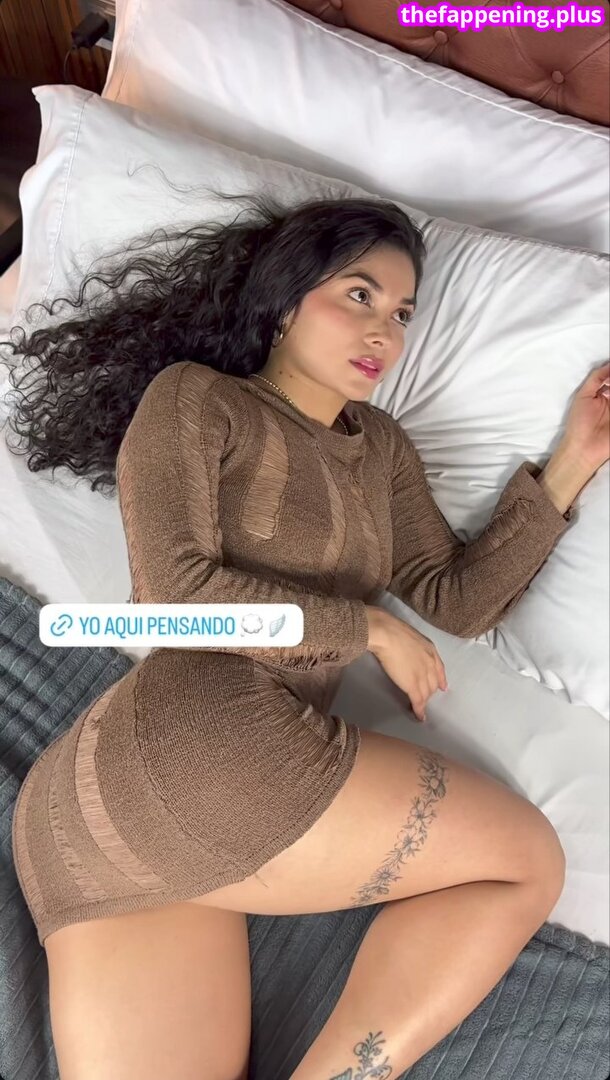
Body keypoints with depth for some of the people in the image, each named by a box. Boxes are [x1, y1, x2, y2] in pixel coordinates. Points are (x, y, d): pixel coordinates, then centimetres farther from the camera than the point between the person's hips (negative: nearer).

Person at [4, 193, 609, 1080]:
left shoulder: (383, 447, 22)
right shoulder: (193, 398, 4)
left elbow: (458, 600, 14)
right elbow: (177, 589, -9)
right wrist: (369, 627, -4)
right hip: (185, 746, -7)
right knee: (528, 859, -3)